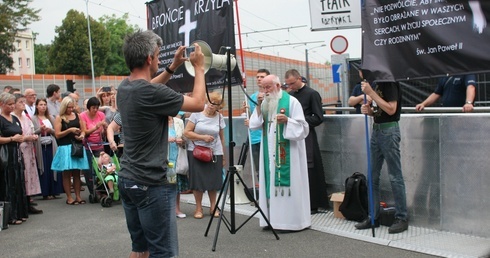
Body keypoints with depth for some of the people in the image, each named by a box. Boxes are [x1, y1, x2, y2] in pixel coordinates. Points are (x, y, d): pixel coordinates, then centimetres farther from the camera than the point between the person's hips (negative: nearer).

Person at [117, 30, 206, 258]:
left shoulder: (125, 87, 5)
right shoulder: (152, 93, -20)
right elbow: (198, 103, -9)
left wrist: (173, 67, 22)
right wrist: (199, 68, 3)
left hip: (127, 180, 9)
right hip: (151, 184, -9)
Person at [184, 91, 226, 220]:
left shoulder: (219, 117, 3)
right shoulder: (196, 114, -4)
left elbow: (221, 138, 9)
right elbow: (186, 132, -6)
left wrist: (223, 156, 9)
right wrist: (203, 137, -15)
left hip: (215, 153, 2)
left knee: (214, 180, 5)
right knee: (198, 180, 0)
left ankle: (213, 207, 23)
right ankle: (198, 208, 16)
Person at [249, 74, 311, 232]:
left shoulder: (291, 101, -5)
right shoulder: (265, 103, 12)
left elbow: (302, 127, -8)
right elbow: (254, 125, 3)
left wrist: (287, 120, -24)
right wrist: (259, 106, -5)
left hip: (288, 152, -6)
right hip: (270, 152, 6)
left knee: (288, 183, -4)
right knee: (271, 183, 5)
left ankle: (292, 219, 5)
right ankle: (273, 218, 11)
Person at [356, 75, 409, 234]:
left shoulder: (389, 83, -11)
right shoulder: (376, 83, 14)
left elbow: (391, 109, -21)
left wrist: (370, 93, -21)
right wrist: (368, 111, -2)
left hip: (389, 130, -9)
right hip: (376, 130, 9)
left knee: (395, 177, -1)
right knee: (373, 177, 9)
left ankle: (402, 218, 9)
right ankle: (374, 217, 18)